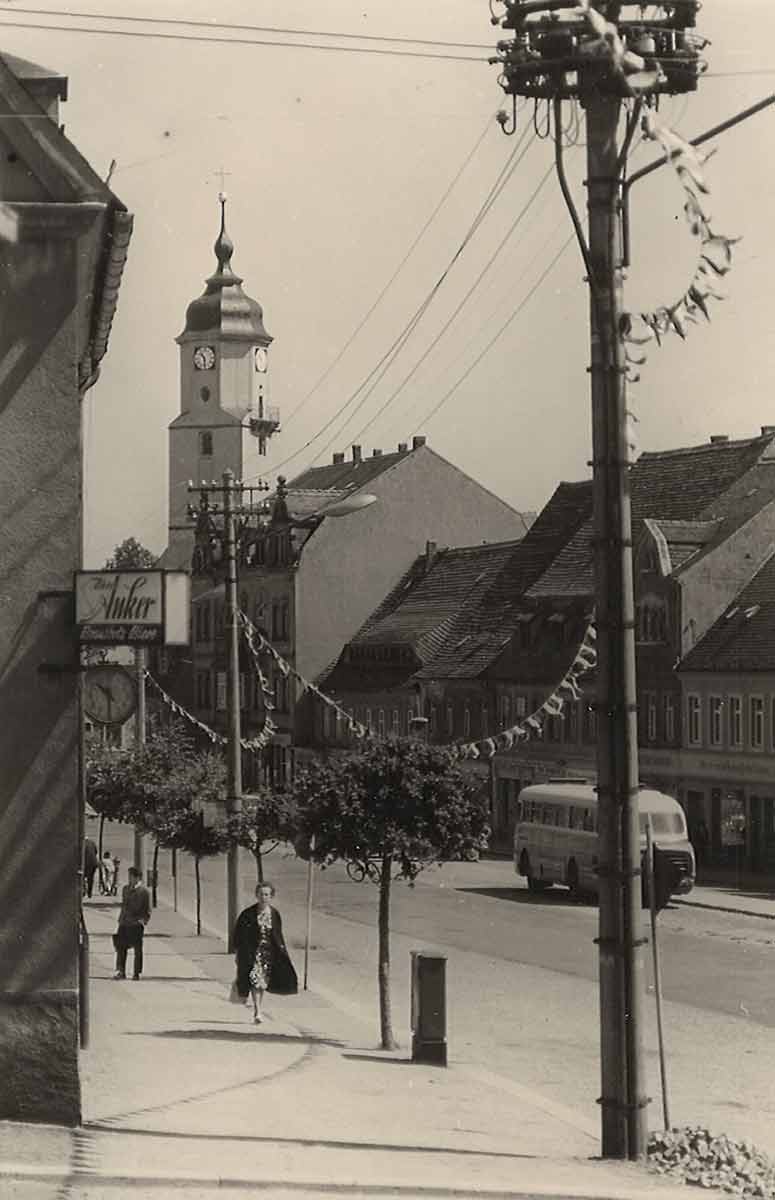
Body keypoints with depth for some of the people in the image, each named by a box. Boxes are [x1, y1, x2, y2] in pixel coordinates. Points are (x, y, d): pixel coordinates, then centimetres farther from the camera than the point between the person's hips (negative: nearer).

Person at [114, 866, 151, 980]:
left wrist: (143, 921, -13)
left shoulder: (144, 891, -4)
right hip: (124, 923, 5)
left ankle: (136, 973, 9)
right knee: (121, 947, -1)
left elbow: (147, 911, -2)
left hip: (137, 924, -5)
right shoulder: (125, 888, 13)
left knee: (137, 949, 3)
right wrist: (120, 919, 14)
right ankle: (121, 971, 2)